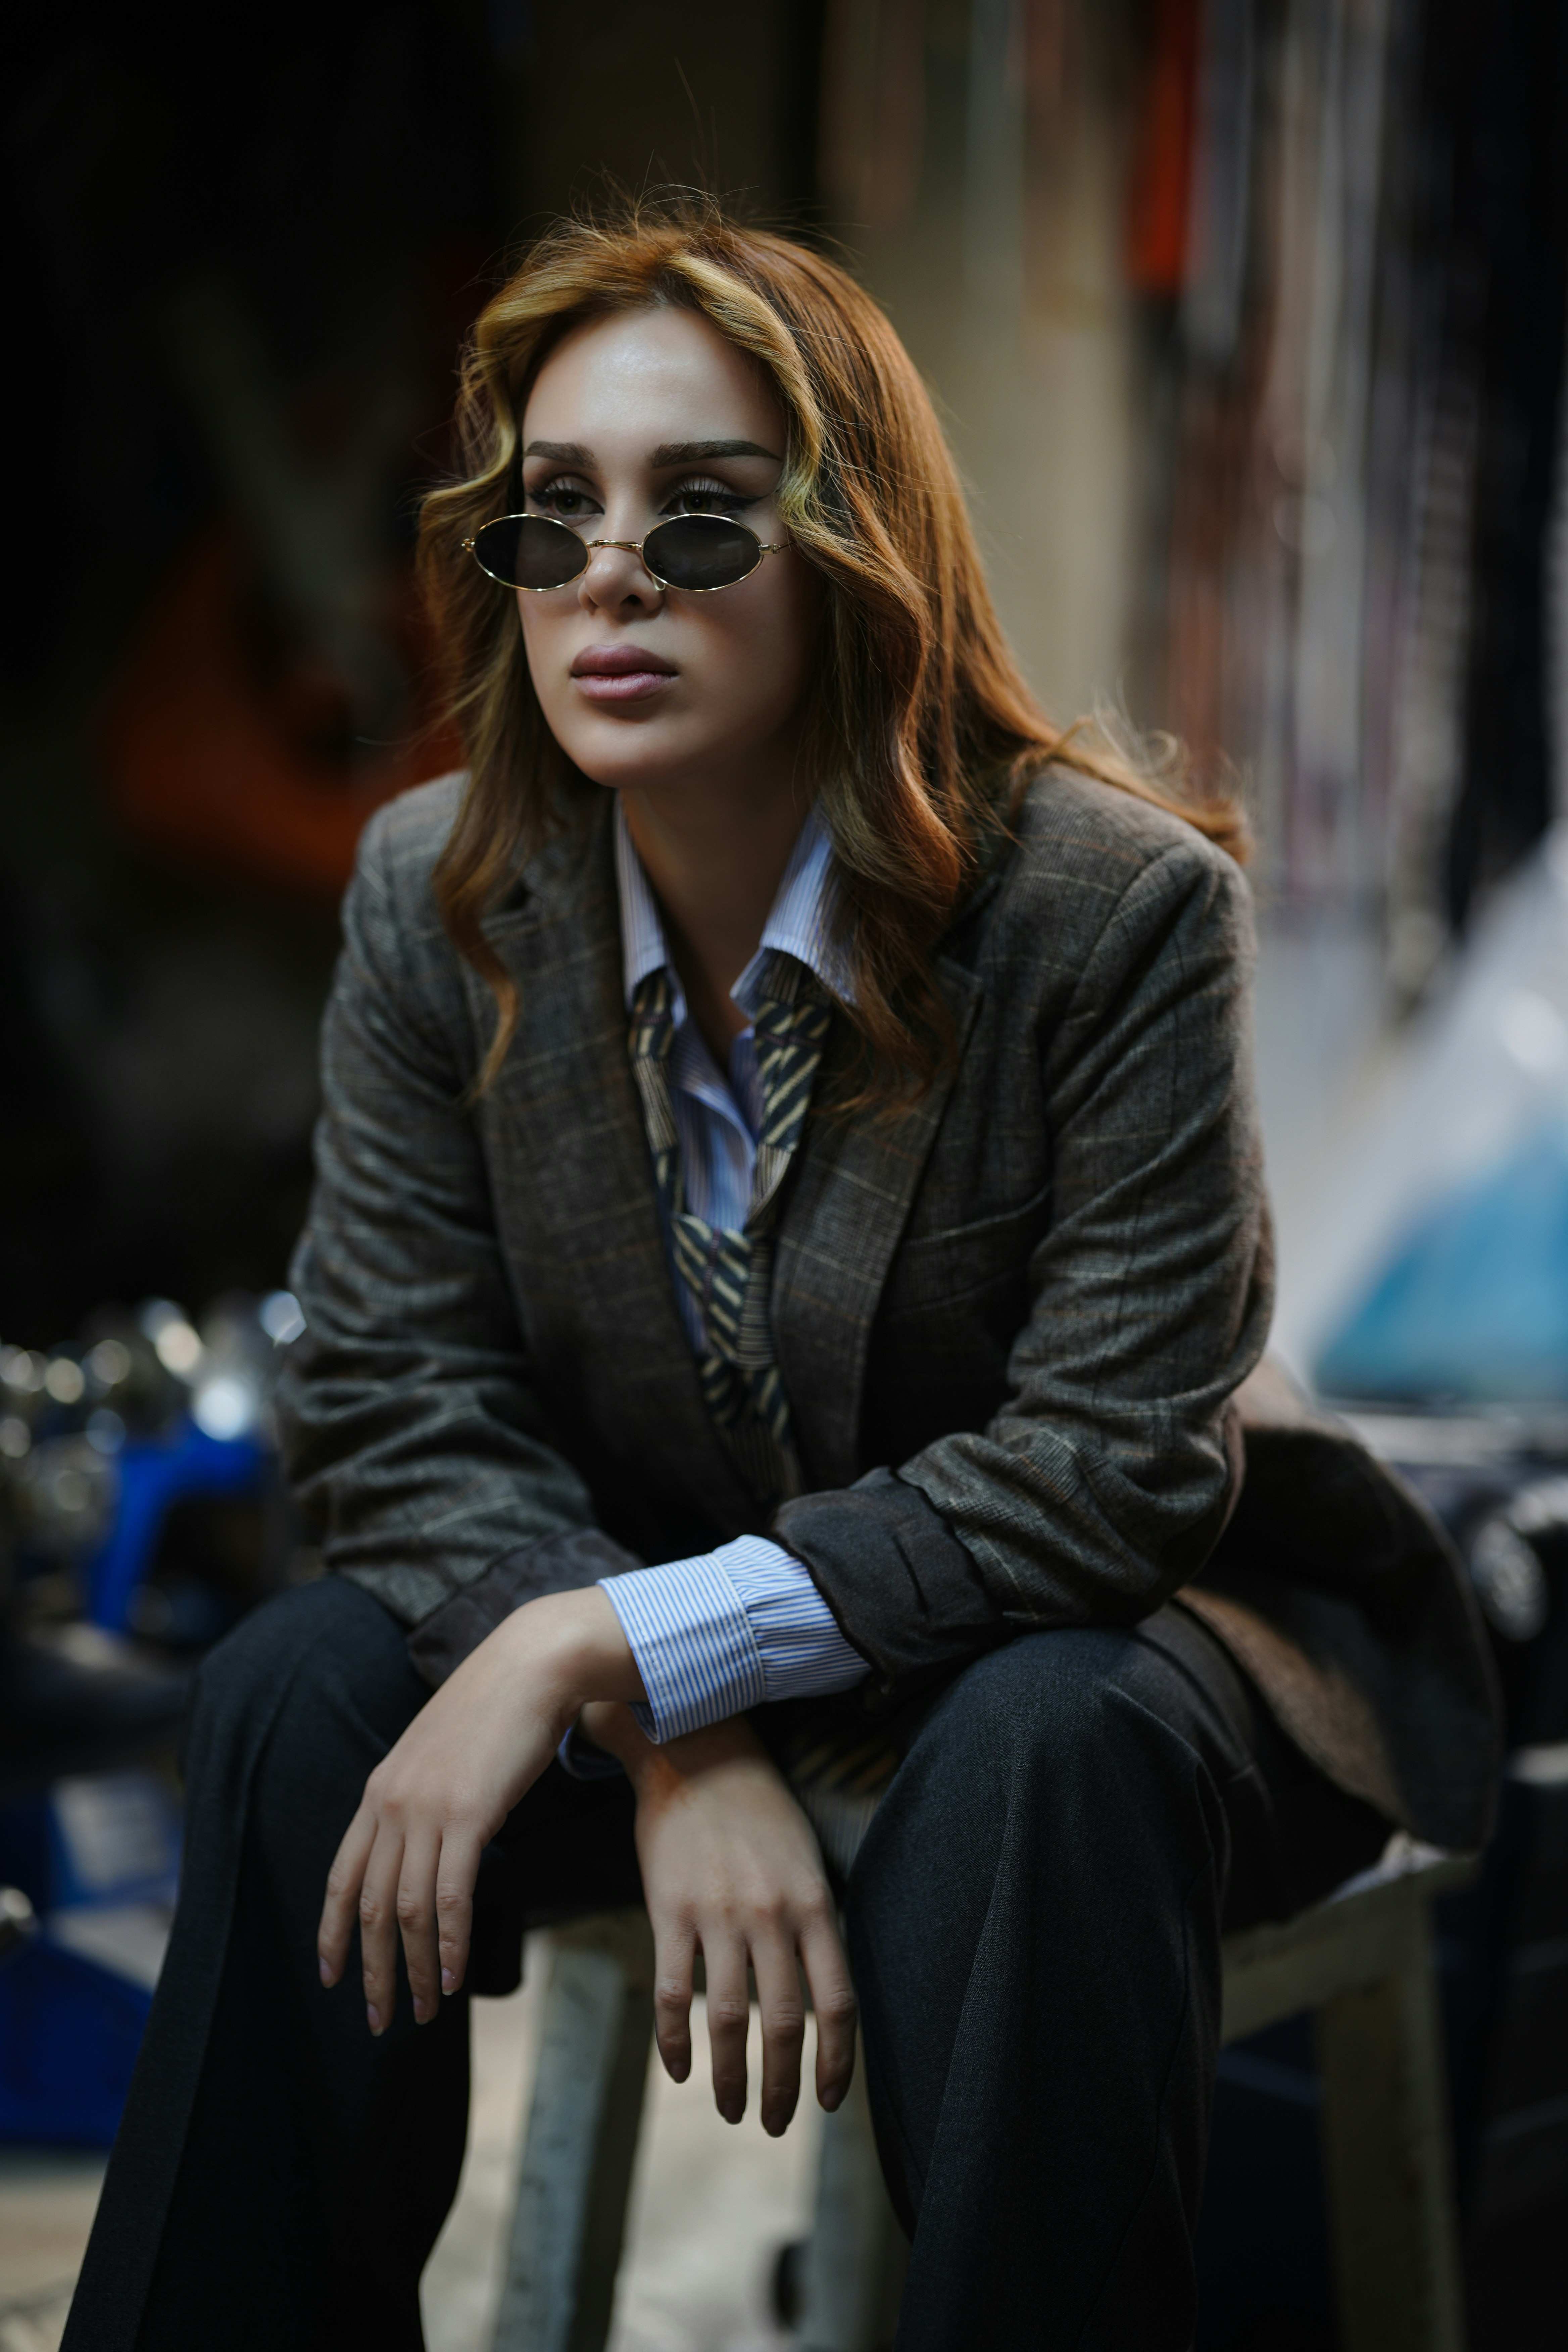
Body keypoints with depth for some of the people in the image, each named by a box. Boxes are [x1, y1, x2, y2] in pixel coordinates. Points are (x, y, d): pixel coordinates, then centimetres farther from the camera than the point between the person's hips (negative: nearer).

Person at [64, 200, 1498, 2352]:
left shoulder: (1122, 905, -21)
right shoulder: (438, 896, -8)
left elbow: (1109, 1467, -23)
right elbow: (394, 1404, -9)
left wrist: (606, 1651, -28)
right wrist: (677, 1759, -25)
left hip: (1086, 1628, -3)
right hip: (656, 1671, 4)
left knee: (1052, 1757, -36)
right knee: (296, 1698, -20)